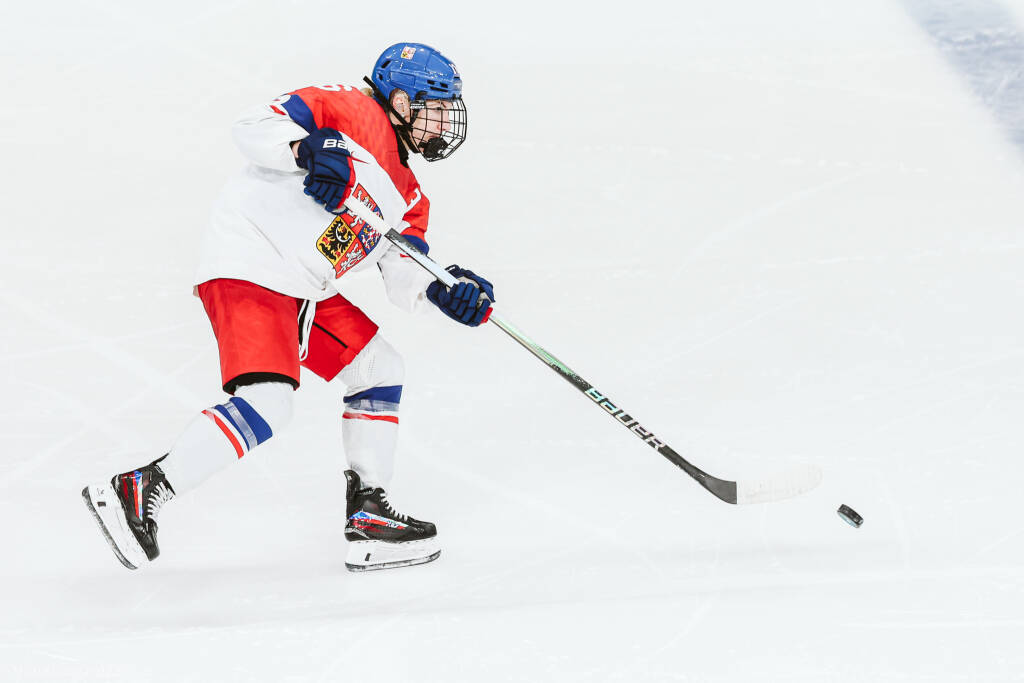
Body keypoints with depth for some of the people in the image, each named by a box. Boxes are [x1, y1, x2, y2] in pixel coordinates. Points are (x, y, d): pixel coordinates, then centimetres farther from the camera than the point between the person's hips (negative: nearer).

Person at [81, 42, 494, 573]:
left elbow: (405, 276, 10)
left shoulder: (408, 197, 19)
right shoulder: (350, 110, -6)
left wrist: (444, 291, -9)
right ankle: (137, 494, -20)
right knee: (266, 404, -23)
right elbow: (255, 127, -14)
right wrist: (307, 148, -32)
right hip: (247, 268, -10)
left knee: (380, 369, 13)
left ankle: (367, 513, 16)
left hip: (305, 290, 10)